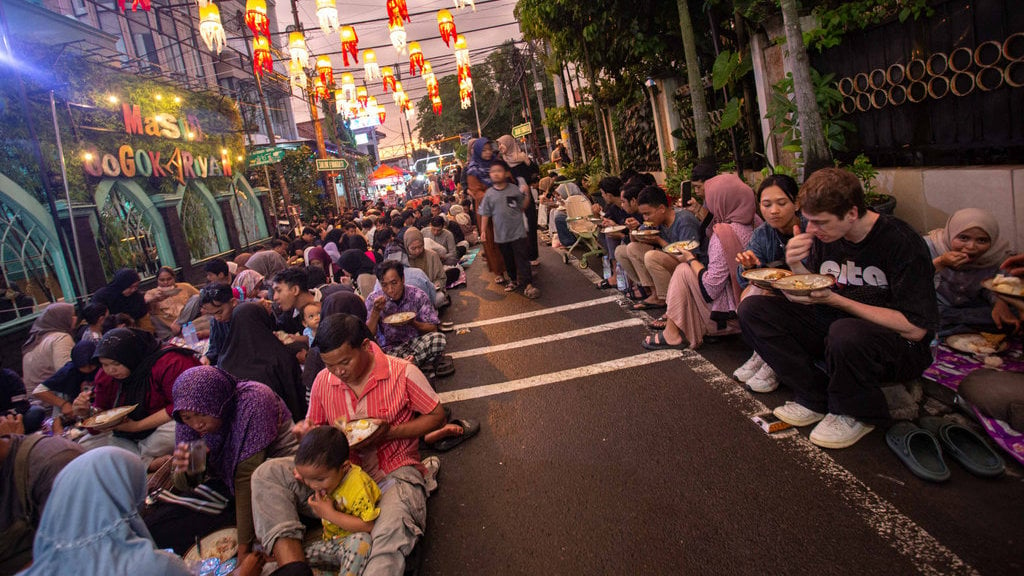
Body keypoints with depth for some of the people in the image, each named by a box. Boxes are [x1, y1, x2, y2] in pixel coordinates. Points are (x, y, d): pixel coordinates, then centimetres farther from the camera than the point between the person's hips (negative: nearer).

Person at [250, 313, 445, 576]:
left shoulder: (403, 373, -10)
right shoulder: (323, 381, 3)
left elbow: (437, 416, -3)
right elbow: (315, 425, 17)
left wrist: (389, 433, -17)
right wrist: (305, 430, -10)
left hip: (394, 472, -5)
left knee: (392, 533, -40)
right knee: (267, 474, -17)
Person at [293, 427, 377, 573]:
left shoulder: (358, 486, -26)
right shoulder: (326, 476, -1)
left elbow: (367, 526, -29)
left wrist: (329, 514, -26)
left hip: (352, 544, -7)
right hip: (329, 543, 8)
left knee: (361, 539, -39)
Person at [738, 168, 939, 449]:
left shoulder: (901, 242, -19)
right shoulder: (823, 235, -3)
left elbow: (915, 329, -21)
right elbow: (807, 299, 4)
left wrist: (834, 299, -26)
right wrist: (796, 267, -18)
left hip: (899, 346, -6)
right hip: (832, 327, 6)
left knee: (845, 333, -40)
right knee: (752, 308, -10)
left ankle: (858, 415, -8)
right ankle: (817, 399, -6)